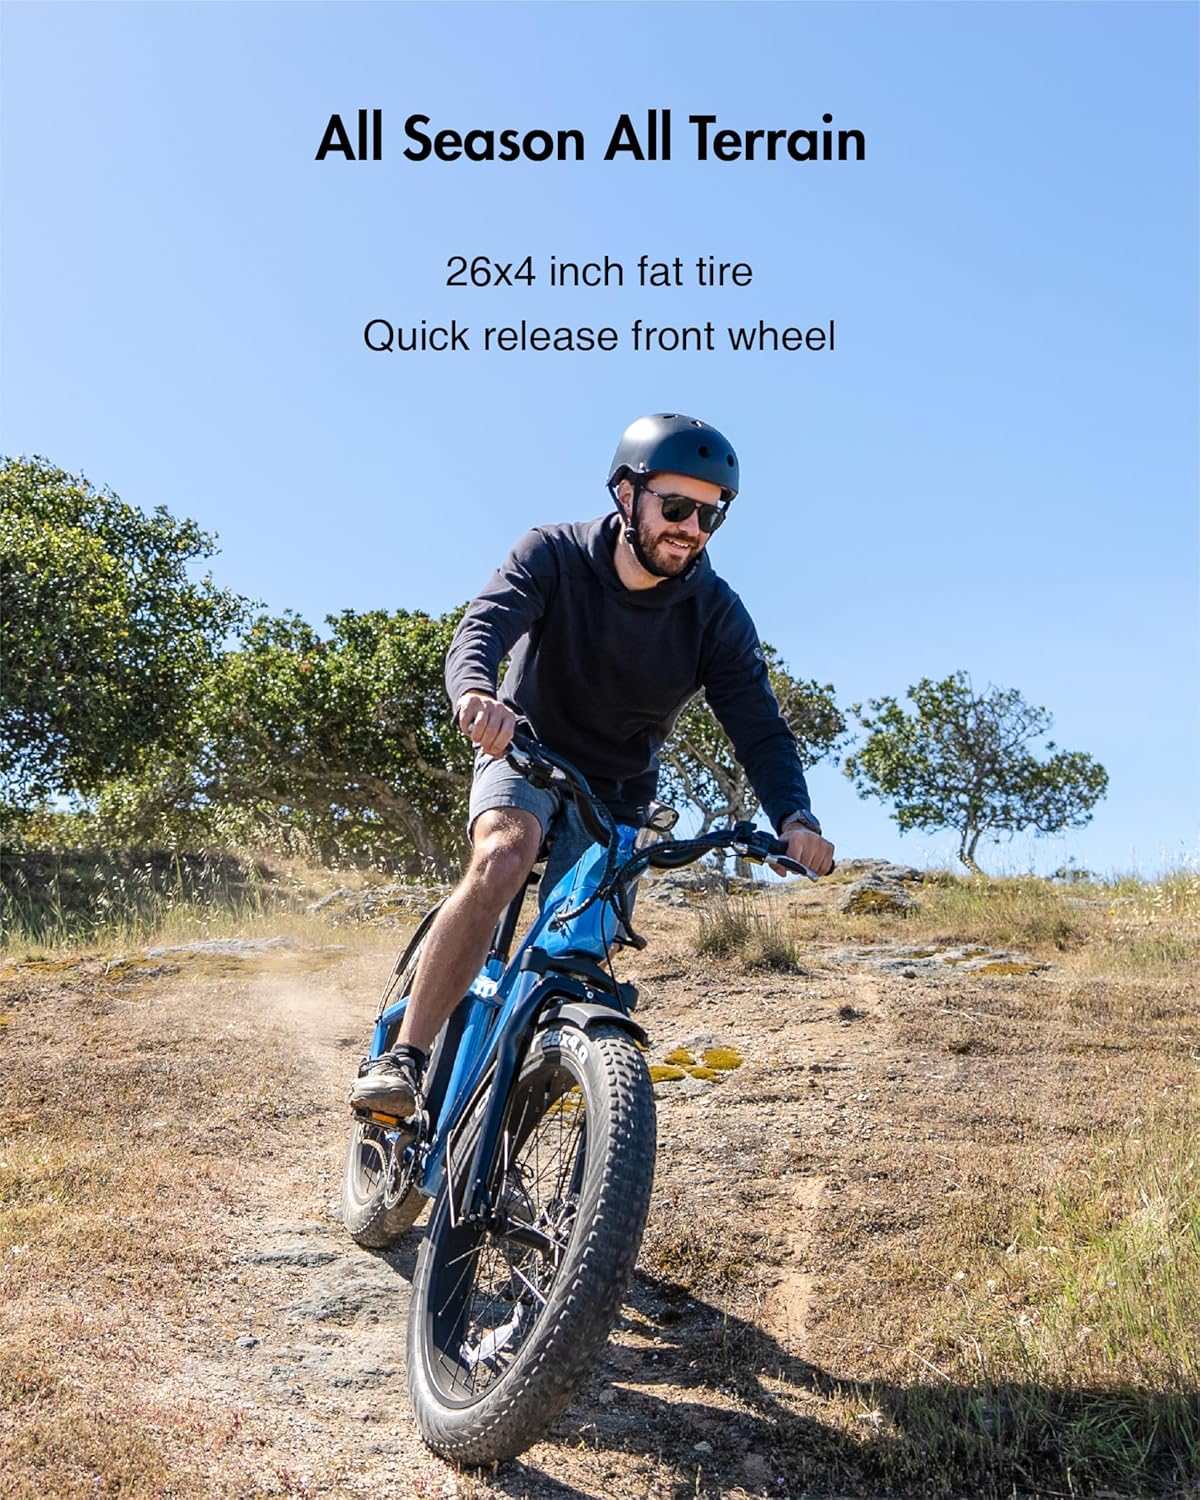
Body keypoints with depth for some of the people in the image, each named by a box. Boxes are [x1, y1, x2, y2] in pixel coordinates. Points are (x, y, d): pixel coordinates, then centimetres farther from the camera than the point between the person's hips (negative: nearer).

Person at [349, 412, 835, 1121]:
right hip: (525, 758, -2)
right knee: (502, 860, -33)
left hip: (616, 795, 3)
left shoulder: (716, 612, -13)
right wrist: (477, 694, -56)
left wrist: (795, 819, -37)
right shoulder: (554, 556, -16)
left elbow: (758, 724, -18)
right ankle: (402, 1060, -29)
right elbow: (482, 628, -32)